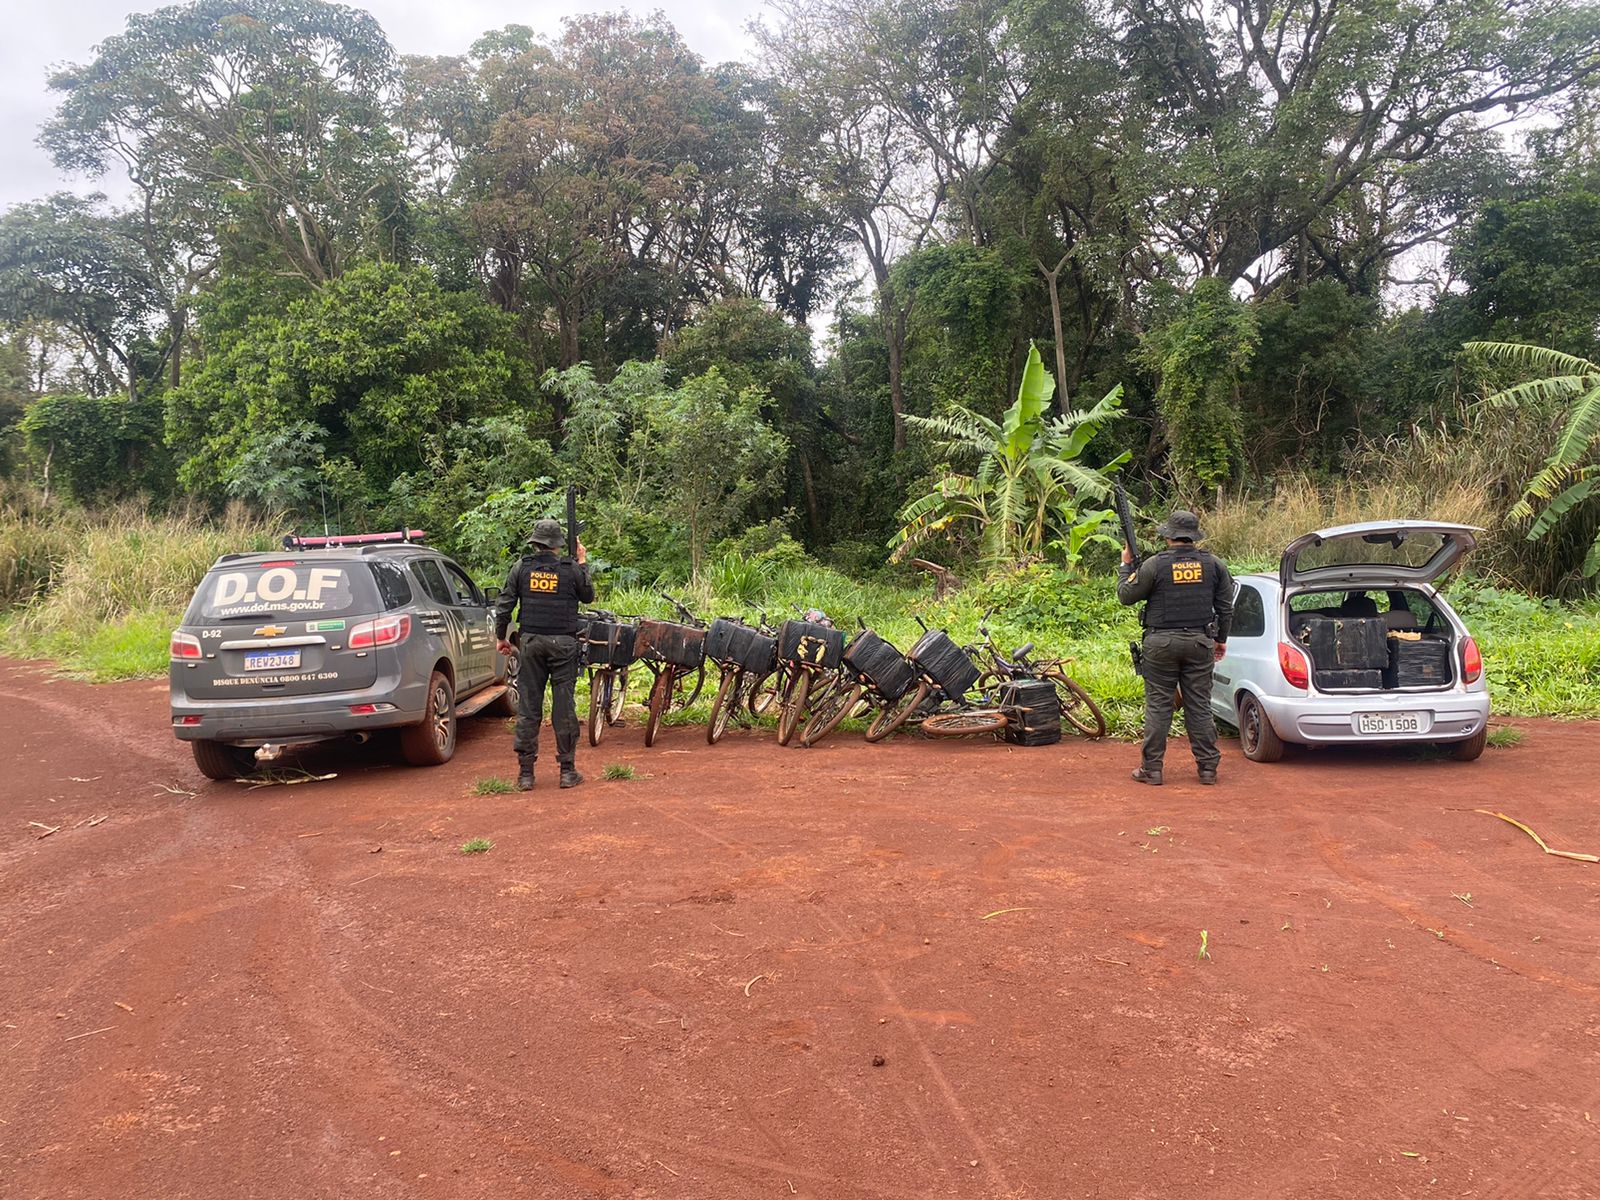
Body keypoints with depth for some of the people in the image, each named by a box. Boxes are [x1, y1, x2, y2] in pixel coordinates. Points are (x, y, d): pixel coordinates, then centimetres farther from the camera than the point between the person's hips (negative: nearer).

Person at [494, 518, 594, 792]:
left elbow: (504, 605, 2)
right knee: (564, 707, 4)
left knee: (528, 707, 5)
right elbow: (588, 596, 15)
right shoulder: (570, 569, -2)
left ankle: (526, 773, 7)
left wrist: (500, 636, 14)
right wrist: (583, 564, 23)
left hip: (531, 642, 1)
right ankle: (568, 771, 8)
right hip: (564, 644, -1)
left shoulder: (521, 569, 1)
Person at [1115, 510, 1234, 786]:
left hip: (1161, 644, -3)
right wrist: (1221, 639, 21)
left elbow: (1126, 595, 0)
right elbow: (1225, 607, 10)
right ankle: (1208, 767, 12)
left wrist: (1126, 565, 14)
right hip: (1199, 643, 3)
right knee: (1200, 706, 9)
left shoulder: (1155, 564, -8)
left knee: (1158, 706, 3)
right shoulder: (1214, 564, 4)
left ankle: (1152, 768, 5)